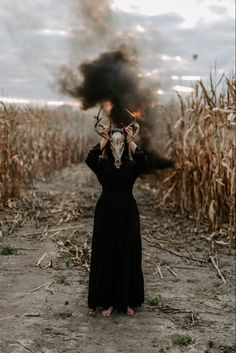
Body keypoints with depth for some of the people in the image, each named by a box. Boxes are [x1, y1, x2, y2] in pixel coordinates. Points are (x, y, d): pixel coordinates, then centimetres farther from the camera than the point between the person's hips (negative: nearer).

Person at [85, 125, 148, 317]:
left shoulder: (132, 166, 3)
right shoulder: (102, 165, 3)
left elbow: (144, 161, -20)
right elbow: (90, 158, -20)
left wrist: (131, 141, -16)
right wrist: (104, 138, -15)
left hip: (127, 214, 0)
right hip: (106, 214, 0)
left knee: (128, 257, 4)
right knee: (105, 257, 2)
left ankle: (128, 301, 16)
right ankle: (108, 301, 13)